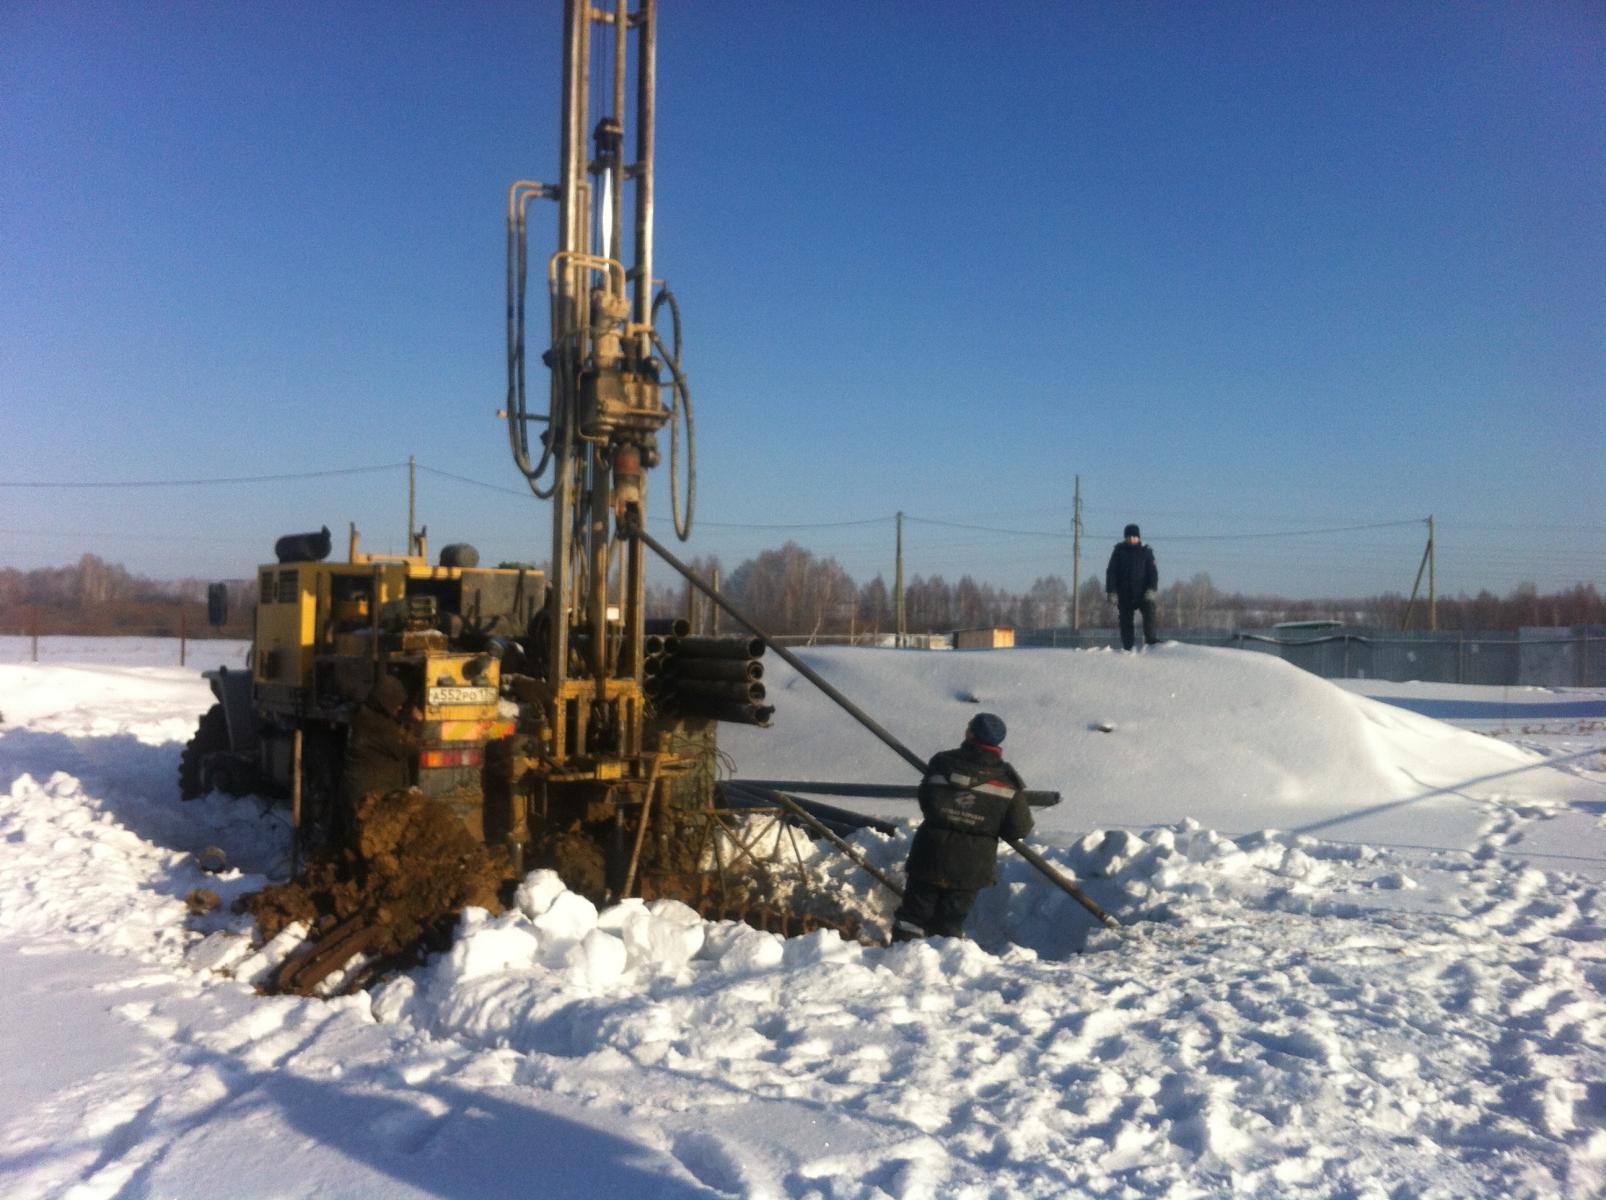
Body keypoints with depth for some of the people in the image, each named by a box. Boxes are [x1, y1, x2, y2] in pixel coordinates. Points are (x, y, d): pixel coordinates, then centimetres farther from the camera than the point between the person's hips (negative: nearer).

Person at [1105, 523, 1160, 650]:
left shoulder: (1146, 552, 7)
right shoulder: (1118, 551, 7)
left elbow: (1153, 572, 1)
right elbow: (1111, 572, 4)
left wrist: (1152, 589, -16)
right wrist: (1111, 592, -7)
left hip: (1143, 592, -1)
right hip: (1124, 594, 1)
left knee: (1149, 612, -23)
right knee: (1126, 621, 2)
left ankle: (1152, 640, -25)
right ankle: (1127, 647, 9)